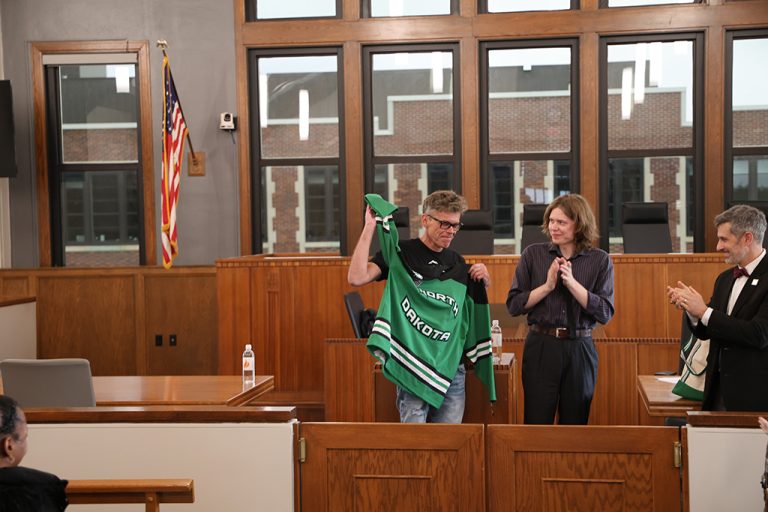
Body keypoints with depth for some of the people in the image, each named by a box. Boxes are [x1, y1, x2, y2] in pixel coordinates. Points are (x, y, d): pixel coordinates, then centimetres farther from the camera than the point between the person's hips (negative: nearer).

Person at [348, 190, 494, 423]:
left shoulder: (457, 262, 12)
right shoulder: (401, 253, -3)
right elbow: (356, 277, -17)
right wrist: (369, 228, -17)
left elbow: (477, 297, 26)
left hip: (451, 365, 5)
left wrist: (484, 279, 5)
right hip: (413, 363, -5)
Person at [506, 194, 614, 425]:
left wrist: (572, 283, -14)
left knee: (575, 424, 12)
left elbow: (605, 313, -6)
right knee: (537, 423, 3)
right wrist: (548, 285, -13)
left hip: (580, 349, 1)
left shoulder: (600, 260, 1)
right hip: (540, 347, 0)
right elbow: (513, 305, -2)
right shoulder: (533, 254, 1)